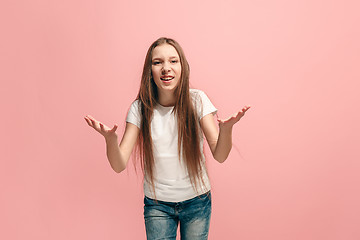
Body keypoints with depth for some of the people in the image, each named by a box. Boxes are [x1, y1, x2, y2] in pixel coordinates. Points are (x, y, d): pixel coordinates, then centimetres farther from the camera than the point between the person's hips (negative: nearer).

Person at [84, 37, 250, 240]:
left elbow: (219, 156, -16)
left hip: (197, 201, 0)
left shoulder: (197, 100, -11)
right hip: (157, 204, 0)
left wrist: (226, 128, -37)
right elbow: (119, 165, -14)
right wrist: (110, 138, -35)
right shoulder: (140, 108, -10)